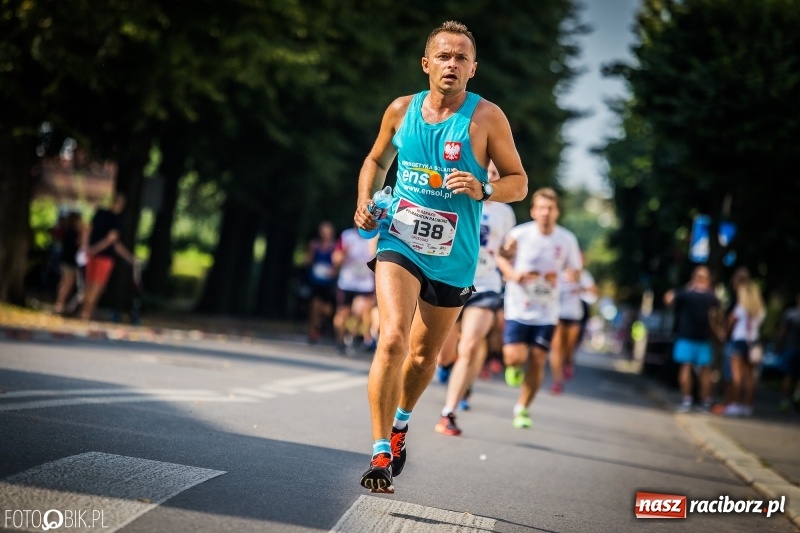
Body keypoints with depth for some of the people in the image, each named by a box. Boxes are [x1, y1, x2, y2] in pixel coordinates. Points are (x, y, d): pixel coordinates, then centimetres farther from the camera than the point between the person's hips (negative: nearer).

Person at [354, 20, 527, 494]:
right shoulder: (401, 110, 2)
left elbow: (519, 183, -3)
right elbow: (377, 161, 19)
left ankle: (401, 421, 46)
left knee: (424, 356, 15)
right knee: (393, 338, -22)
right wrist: (365, 202, 1)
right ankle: (381, 452, -18)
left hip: (453, 259, 0)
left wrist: (482, 190, -22)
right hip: (399, 243, 0)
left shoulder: (487, 117, -6)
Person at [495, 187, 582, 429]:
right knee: (515, 357, -13)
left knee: (537, 362, 1)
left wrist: (565, 276, -15)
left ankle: (522, 409, 20)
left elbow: (574, 272, 8)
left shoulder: (567, 239, -3)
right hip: (518, 308, -2)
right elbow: (500, 258, 5)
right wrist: (513, 274, -15)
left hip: (546, 312, 2)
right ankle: (514, 368, 26)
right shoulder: (519, 234, -10)